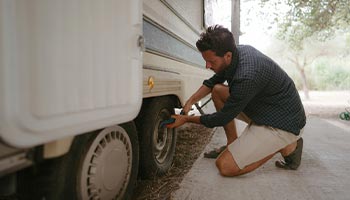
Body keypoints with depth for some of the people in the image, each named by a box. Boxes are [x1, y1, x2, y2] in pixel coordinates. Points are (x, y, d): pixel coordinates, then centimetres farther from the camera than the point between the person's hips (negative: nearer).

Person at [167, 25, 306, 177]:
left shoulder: (246, 77, -34)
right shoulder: (239, 50, -5)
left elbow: (222, 118, -19)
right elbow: (213, 81, 12)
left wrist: (186, 119, -8)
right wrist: (191, 101, 0)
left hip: (283, 124, -9)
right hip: (266, 109, 9)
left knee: (225, 166, -14)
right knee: (217, 90, 4)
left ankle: (287, 147, 0)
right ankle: (233, 145, 12)